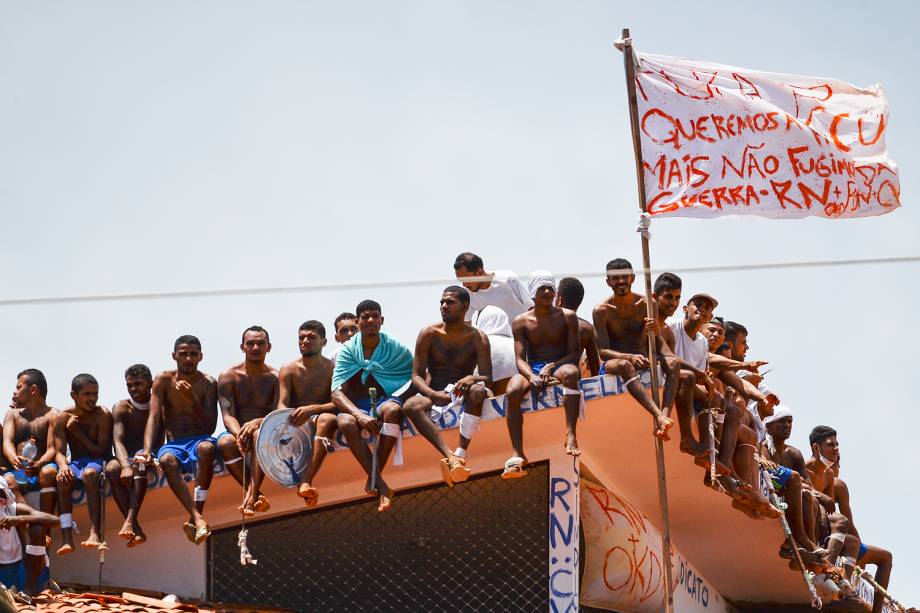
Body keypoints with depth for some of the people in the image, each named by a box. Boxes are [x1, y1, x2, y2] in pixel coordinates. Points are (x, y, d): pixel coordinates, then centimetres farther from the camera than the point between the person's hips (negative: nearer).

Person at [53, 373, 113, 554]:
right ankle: (67, 538, -39)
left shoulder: (103, 415, -7)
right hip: (75, 463, 3)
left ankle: (95, 532, -46)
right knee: (63, 479, -32)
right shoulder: (63, 417, 0)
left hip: (97, 462, -2)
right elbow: (59, 452, -7)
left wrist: (79, 433, -14)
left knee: (90, 473, -38)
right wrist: (63, 465, -30)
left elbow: (103, 451, -10)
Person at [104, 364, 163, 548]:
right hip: (128, 459, 2)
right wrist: (125, 465, -34)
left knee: (141, 459, -36)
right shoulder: (121, 408, 4)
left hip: (154, 463, -1)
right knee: (111, 468, -33)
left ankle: (130, 521, -51)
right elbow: (117, 441, -12)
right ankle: (136, 529, -42)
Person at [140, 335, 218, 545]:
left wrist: (192, 400, -15)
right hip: (174, 444, 1)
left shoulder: (208, 383, 5)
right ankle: (197, 518, -49)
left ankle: (195, 517, -40)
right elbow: (154, 417, -3)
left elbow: (210, 427, -2)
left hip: (199, 440, -1)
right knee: (166, 459, -36)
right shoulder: (164, 380, 7)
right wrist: (147, 450, -19)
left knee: (206, 447, -38)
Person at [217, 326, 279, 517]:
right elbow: (227, 416, -6)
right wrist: (238, 433, -29)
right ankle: (256, 495, -35)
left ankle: (250, 496, -51)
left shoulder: (276, 378, 4)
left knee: (260, 434, -38)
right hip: (237, 432, 1)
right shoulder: (228, 377, 5)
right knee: (225, 442, -35)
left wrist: (257, 423, -30)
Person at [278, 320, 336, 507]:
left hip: (319, 423, -2)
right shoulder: (289, 370, 12)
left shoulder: (332, 368, 5)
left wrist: (312, 409, -27)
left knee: (328, 419, -39)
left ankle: (305, 481, -52)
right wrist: (288, 417, -24)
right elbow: (282, 405, 2)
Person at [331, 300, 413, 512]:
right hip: (355, 406, 0)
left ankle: (373, 480, -33)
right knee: (346, 423, -36)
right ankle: (381, 486, -39)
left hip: (384, 400, 0)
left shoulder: (396, 349, 3)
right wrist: (359, 415, -28)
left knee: (393, 409, -38)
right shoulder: (347, 350, 1)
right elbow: (337, 393, -10)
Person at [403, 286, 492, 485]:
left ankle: (461, 454, -44)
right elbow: (416, 376, -3)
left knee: (477, 392, -36)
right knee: (410, 406, -34)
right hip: (434, 394, 1)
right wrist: (433, 395, -25)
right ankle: (450, 457, -51)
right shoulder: (429, 334, 4)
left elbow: (488, 379, -7)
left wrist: (472, 379, -32)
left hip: (463, 394, -1)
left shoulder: (477, 338, 2)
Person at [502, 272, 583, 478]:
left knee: (571, 372, -38)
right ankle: (518, 454, -36)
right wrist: (531, 376, -25)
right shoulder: (521, 322, 7)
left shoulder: (567, 317, 6)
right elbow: (520, 359, -2)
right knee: (513, 391, -32)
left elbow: (575, 354, -1)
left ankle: (571, 435, -47)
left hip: (559, 366, -1)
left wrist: (551, 367, -18)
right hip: (531, 370, 1)